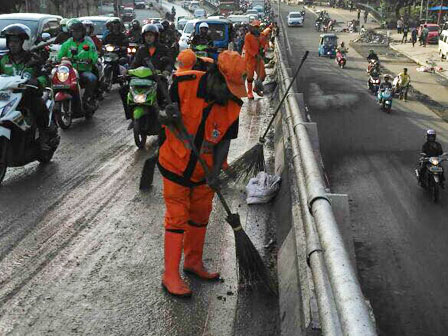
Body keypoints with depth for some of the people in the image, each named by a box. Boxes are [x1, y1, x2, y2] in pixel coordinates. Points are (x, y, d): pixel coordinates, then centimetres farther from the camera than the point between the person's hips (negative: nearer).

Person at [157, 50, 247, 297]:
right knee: (177, 219, 0)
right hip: (175, 165, -3)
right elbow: (167, 119, -6)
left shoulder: (233, 106, -14)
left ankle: (193, 262, 37)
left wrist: (215, 172, -16)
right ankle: (170, 275, 11)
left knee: (200, 217, 16)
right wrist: (171, 117, -30)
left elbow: (224, 141, -5)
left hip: (204, 170, 4)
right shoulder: (183, 83, -21)